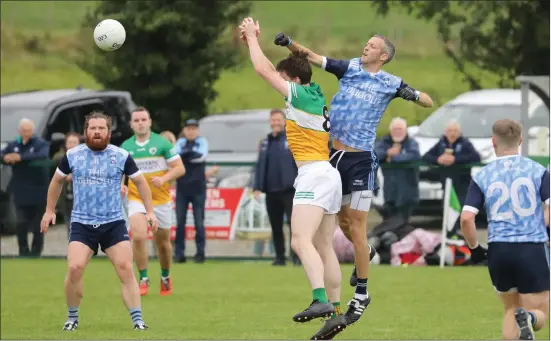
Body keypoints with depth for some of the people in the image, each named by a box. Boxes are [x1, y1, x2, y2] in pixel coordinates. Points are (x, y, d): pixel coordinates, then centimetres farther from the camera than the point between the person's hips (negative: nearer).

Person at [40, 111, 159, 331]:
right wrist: (50, 210, 19)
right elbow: (57, 181, 17)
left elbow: (140, 182, 10)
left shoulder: (122, 156, -2)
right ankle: (72, 317, 5)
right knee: (74, 268, -15)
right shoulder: (72, 156, 0)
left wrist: (150, 211, 5)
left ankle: (137, 320, -3)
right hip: (82, 223, 0)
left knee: (125, 269, -9)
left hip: (114, 223, 0)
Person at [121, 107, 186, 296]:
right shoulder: (125, 147, 2)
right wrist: (120, 185, -8)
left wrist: (163, 178, -24)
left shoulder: (162, 143, -6)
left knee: (163, 243, 11)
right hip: (136, 199, 0)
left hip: (161, 200, 0)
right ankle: (143, 279, -11)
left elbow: (180, 168, -6)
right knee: (138, 236, -22)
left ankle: (166, 277, 36)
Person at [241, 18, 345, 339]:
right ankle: (336, 313, 7)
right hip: (329, 176, 10)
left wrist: (252, 37, 7)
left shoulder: (301, 95, -7)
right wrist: (253, 39, 27)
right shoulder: (316, 96, 17)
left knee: (302, 241, -22)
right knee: (324, 247, 9)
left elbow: (263, 69, -6)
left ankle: (320, 300, -37)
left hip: (314, 174, -10)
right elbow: (272, 70, 29)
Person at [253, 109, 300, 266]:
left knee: (293, 223, -12)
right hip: (271, 192, 5)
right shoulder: (265, 143, 14)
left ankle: (296, 256, -12)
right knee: (276, 227, 8)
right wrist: (257, 187, 6)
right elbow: (259, 166, 14)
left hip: (288, 190, -5)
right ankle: (280, 257, 15)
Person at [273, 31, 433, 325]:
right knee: (343, 221, 18)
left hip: (361, 160, -4)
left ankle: (361, 294, 3)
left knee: (356, 226, -5)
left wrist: (412, 95, -18)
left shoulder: (390, 83, 0)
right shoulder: (349, 68, 6)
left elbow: (428, 103, 4)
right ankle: (364, 255, 47)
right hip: (334, 156, 4)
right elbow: (313, 58, -1)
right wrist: (289, 43, -18)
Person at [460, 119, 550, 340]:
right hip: (532, 249, -2)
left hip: (498, 250, 2)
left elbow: (466, 218, -6)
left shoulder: (482, 177, 2)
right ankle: (527, 318, -30)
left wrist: (474, 248, 9)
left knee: (511, 310, 21)